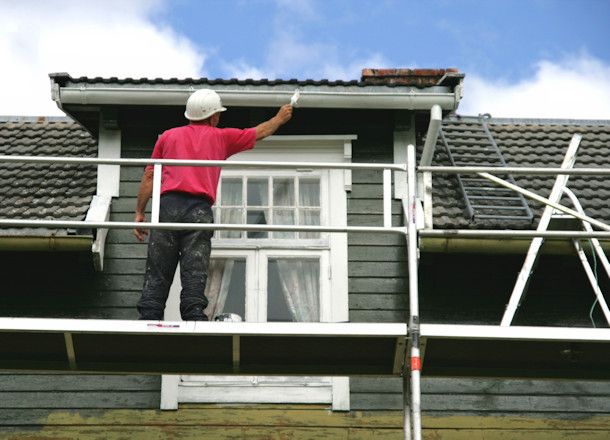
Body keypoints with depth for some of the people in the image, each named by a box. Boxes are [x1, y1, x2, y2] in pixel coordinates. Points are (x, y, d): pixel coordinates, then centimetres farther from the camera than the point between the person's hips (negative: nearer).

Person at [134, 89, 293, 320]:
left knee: (157, 273, -1)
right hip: (199, 210, -1)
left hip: (168, 205, 2)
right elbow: (259, 133, 32)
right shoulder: (220, 137, 17)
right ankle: (194, 314, -18)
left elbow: (149, 176, 13)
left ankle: (148, 317, -9)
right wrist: (280, 118, 50)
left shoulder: (168, 136, 19)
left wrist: (139, 212, 14)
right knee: (195, 273, -7)